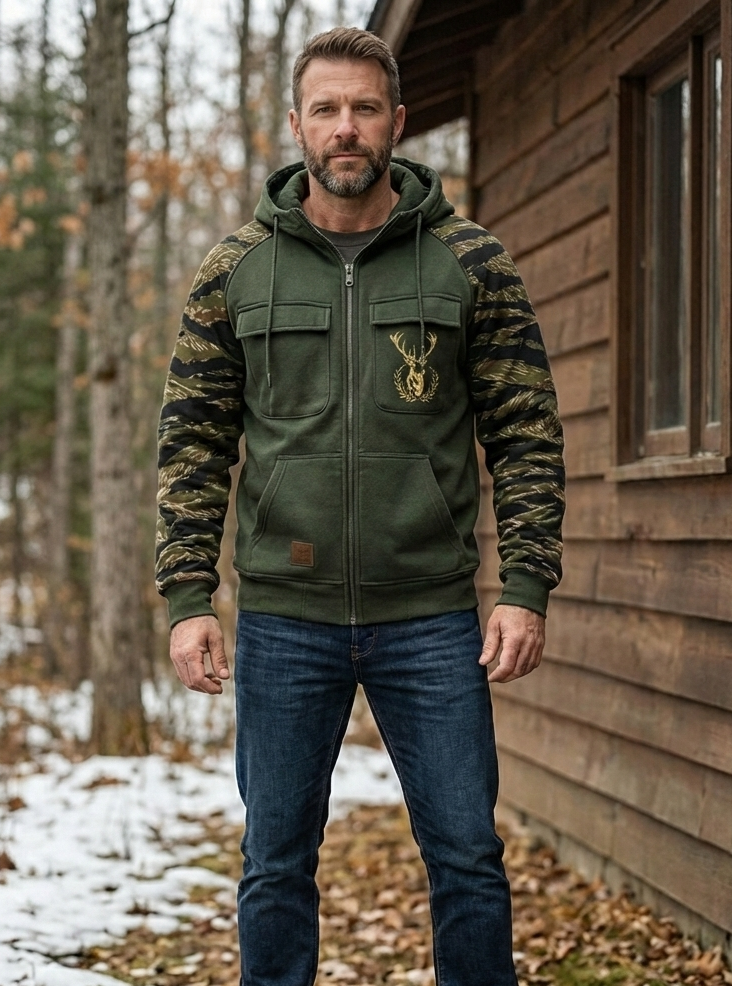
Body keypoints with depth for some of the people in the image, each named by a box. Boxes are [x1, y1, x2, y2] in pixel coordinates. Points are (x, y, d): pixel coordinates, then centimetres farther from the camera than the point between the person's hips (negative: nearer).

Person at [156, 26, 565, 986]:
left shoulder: (470, 262, 2)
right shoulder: (237, 270, 4)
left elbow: (525, 434, 2)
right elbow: (193, 442, 6)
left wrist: (526, 590, -7)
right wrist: (187, 599, -2)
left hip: (432, 620, -1)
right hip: (283, 620, 1)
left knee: (468, 862, 4)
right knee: (276, 869, 9)